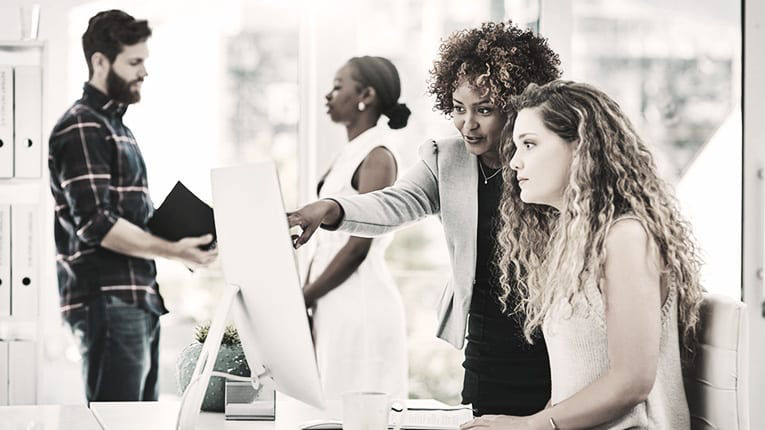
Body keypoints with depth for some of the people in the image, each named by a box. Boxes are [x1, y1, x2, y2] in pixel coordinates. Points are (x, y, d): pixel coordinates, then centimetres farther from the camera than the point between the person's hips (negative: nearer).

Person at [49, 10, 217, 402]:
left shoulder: (115, 126, 20)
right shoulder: (81, 129, -11)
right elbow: (96, 224, -19)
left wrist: (180, 232, 10)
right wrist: (173, 250, -22)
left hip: (137, 297, 10)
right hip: (108, 301, -10)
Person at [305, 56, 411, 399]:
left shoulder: (377, 156, -10)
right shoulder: (349, 154, 16)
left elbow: (358, 246, -16)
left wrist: (304, 297, -12)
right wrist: (303, 293, 8)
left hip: (361, 301, -9)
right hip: (334, 303, 9)